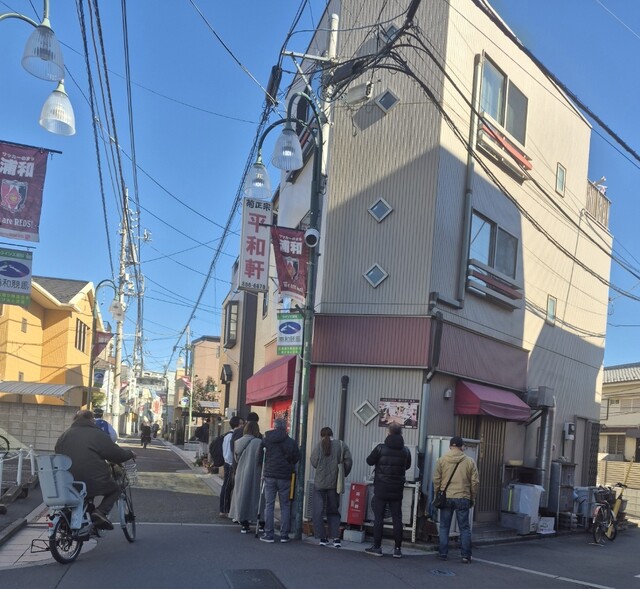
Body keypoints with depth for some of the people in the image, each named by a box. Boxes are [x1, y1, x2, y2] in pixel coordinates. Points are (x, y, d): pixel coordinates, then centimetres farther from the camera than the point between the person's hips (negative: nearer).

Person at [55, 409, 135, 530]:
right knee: (115, 489, 18)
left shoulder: (64, 435, 13)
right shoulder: (98, 435, -3)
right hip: (94, 483, -6)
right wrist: (130, 454, 21)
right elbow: (117, 454, 0)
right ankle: (101, 511, -9)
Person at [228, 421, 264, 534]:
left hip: (240, 475, 5)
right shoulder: (258, 443, -16)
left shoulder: (238, 442, 2)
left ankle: (244, 525, 13)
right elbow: (262, 460, -14)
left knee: (242, 496, 12)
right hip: (254, 475, -5)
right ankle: (261, 524, 13)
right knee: (256, 497, 6)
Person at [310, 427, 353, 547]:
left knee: (318, 511, 6)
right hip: (335, 483, 3)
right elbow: (348, 461, -3)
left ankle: (322, 538, 5)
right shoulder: (341, 445, 1)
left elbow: (314, 462, -8)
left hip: (320, 483, -2)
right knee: (333, 511, 13)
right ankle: (336, 538, 5)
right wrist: (343, 475, 9)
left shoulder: (319, 446, -5)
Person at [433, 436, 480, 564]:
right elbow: (475, 482, 1)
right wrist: (472, 499, 10)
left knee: (444, 527, 9)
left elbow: (436, 480, 0)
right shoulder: (470, 461, 0)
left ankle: (442, 553, 11)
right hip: (463, 499, 0)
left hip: (446, 498, 0)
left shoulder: (441, 460, 0)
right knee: (464, 528, 7)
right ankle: (465, 555, 6)